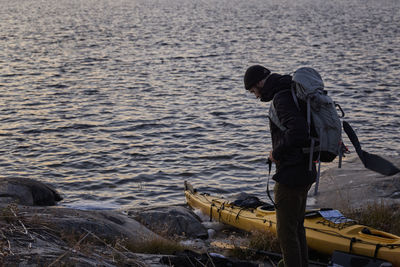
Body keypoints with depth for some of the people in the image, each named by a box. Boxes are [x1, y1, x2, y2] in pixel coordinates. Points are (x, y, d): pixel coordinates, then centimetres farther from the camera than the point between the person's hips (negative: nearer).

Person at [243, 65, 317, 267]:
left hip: (291, 175, -10)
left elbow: (298, 131, -33)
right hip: (305, 171, 10)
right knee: (296, 225, 22)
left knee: (286, 230, 0)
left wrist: (276, 153, -19)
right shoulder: (294, 93, 12)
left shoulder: (282, 98, -19)